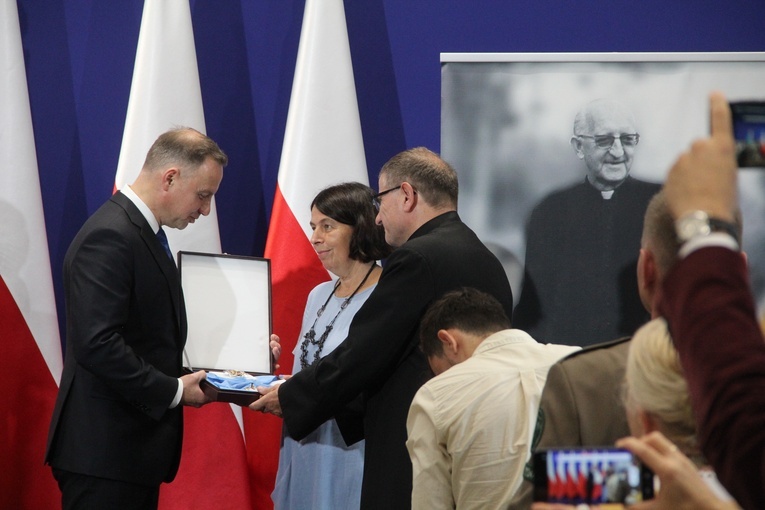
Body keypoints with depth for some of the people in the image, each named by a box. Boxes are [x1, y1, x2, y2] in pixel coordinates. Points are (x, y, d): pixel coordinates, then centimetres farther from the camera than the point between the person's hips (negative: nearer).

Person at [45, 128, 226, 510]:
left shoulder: (142, 232, 15)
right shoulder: (109, 237, -17)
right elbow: (97, 344, -25)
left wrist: (183, 379, 5)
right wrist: (174, 390, -17)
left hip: (135, 449, 10)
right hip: (105, 452, -10)